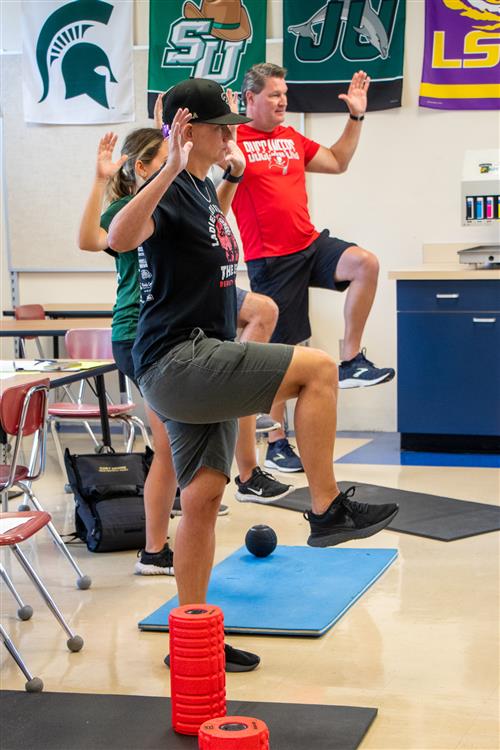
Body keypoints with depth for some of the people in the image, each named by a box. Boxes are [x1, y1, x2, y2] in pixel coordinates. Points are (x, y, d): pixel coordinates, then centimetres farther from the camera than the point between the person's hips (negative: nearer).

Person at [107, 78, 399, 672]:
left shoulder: (202, 188, 18)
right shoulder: (170, 190, -12)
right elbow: (121, 238, -36)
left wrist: (233, 177, 37)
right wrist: (171, 168, -43)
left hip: (199, 367, 10)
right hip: (175, 361, -10)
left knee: (203, 497, 8)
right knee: (318, 368, -18)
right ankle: (327, 510, -12)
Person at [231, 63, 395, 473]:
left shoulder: (292, 138, 15)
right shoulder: (234, 139, -6)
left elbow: (338, 162, 25)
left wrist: (356, 117, 19)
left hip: (310, 244, 6)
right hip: (270, 259, -6)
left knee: (365, 263, -23)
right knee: (280, 350, 1)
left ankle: (352, 363, -9)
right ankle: (277, 443, 15)